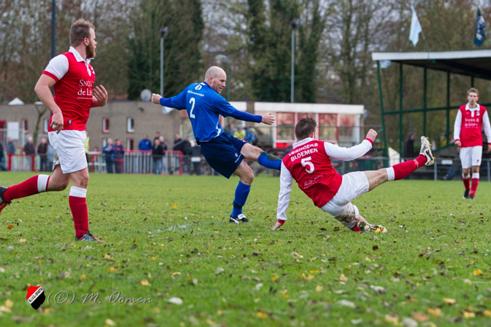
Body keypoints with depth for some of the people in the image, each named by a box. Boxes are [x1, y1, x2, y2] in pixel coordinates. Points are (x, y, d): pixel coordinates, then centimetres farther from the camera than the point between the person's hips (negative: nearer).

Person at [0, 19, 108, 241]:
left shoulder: (88, 67, 18)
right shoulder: (64, 60, -10)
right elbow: (41, 87, -18)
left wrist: (100, 101, 6)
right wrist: (57, 112, -29)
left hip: (78, 130, 10)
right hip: (65, 129, -10)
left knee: (58, 182, 12)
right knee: (81, 178, -11)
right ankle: (82, 234, -7)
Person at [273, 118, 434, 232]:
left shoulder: (286, 161, 7)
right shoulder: (320, 146, -1)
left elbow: (284, 192, 9)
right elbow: (351, 154, 1)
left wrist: (280, 218, 18)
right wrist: (369, 140, 17)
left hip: (326, 205, 3)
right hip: (341, 188, -3)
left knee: (355, 222, 31)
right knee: (382, 174, 7)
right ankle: (422, 159, 15)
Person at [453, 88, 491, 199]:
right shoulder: (462, 109, 6)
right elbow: (457, 125, 6)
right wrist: (456, 138, -7)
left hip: (477, 143, 0)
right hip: (464, 143, 0)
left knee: (475, 167, -11)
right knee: (465, 169, 0)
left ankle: (472, 192, -11)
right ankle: (467, 189, 25)